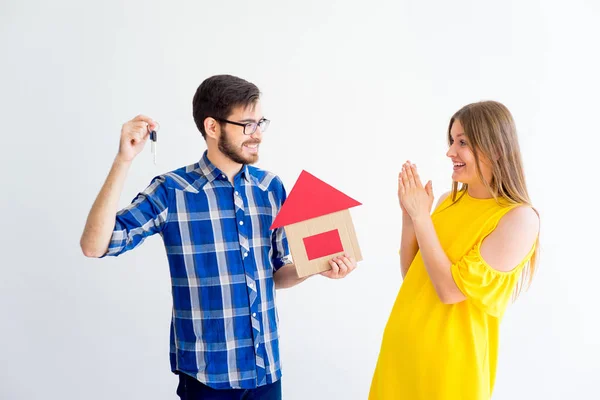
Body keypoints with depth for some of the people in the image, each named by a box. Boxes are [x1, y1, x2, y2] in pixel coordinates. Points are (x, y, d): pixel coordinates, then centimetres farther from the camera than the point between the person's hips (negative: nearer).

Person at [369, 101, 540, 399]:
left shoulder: (519, 218, -15)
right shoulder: (450, 200, 3)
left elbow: (451, 289, -20)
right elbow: (411, 274, 7)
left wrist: (421, 216, -17)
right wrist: (409, 214, -6)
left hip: (449, 356, -6)